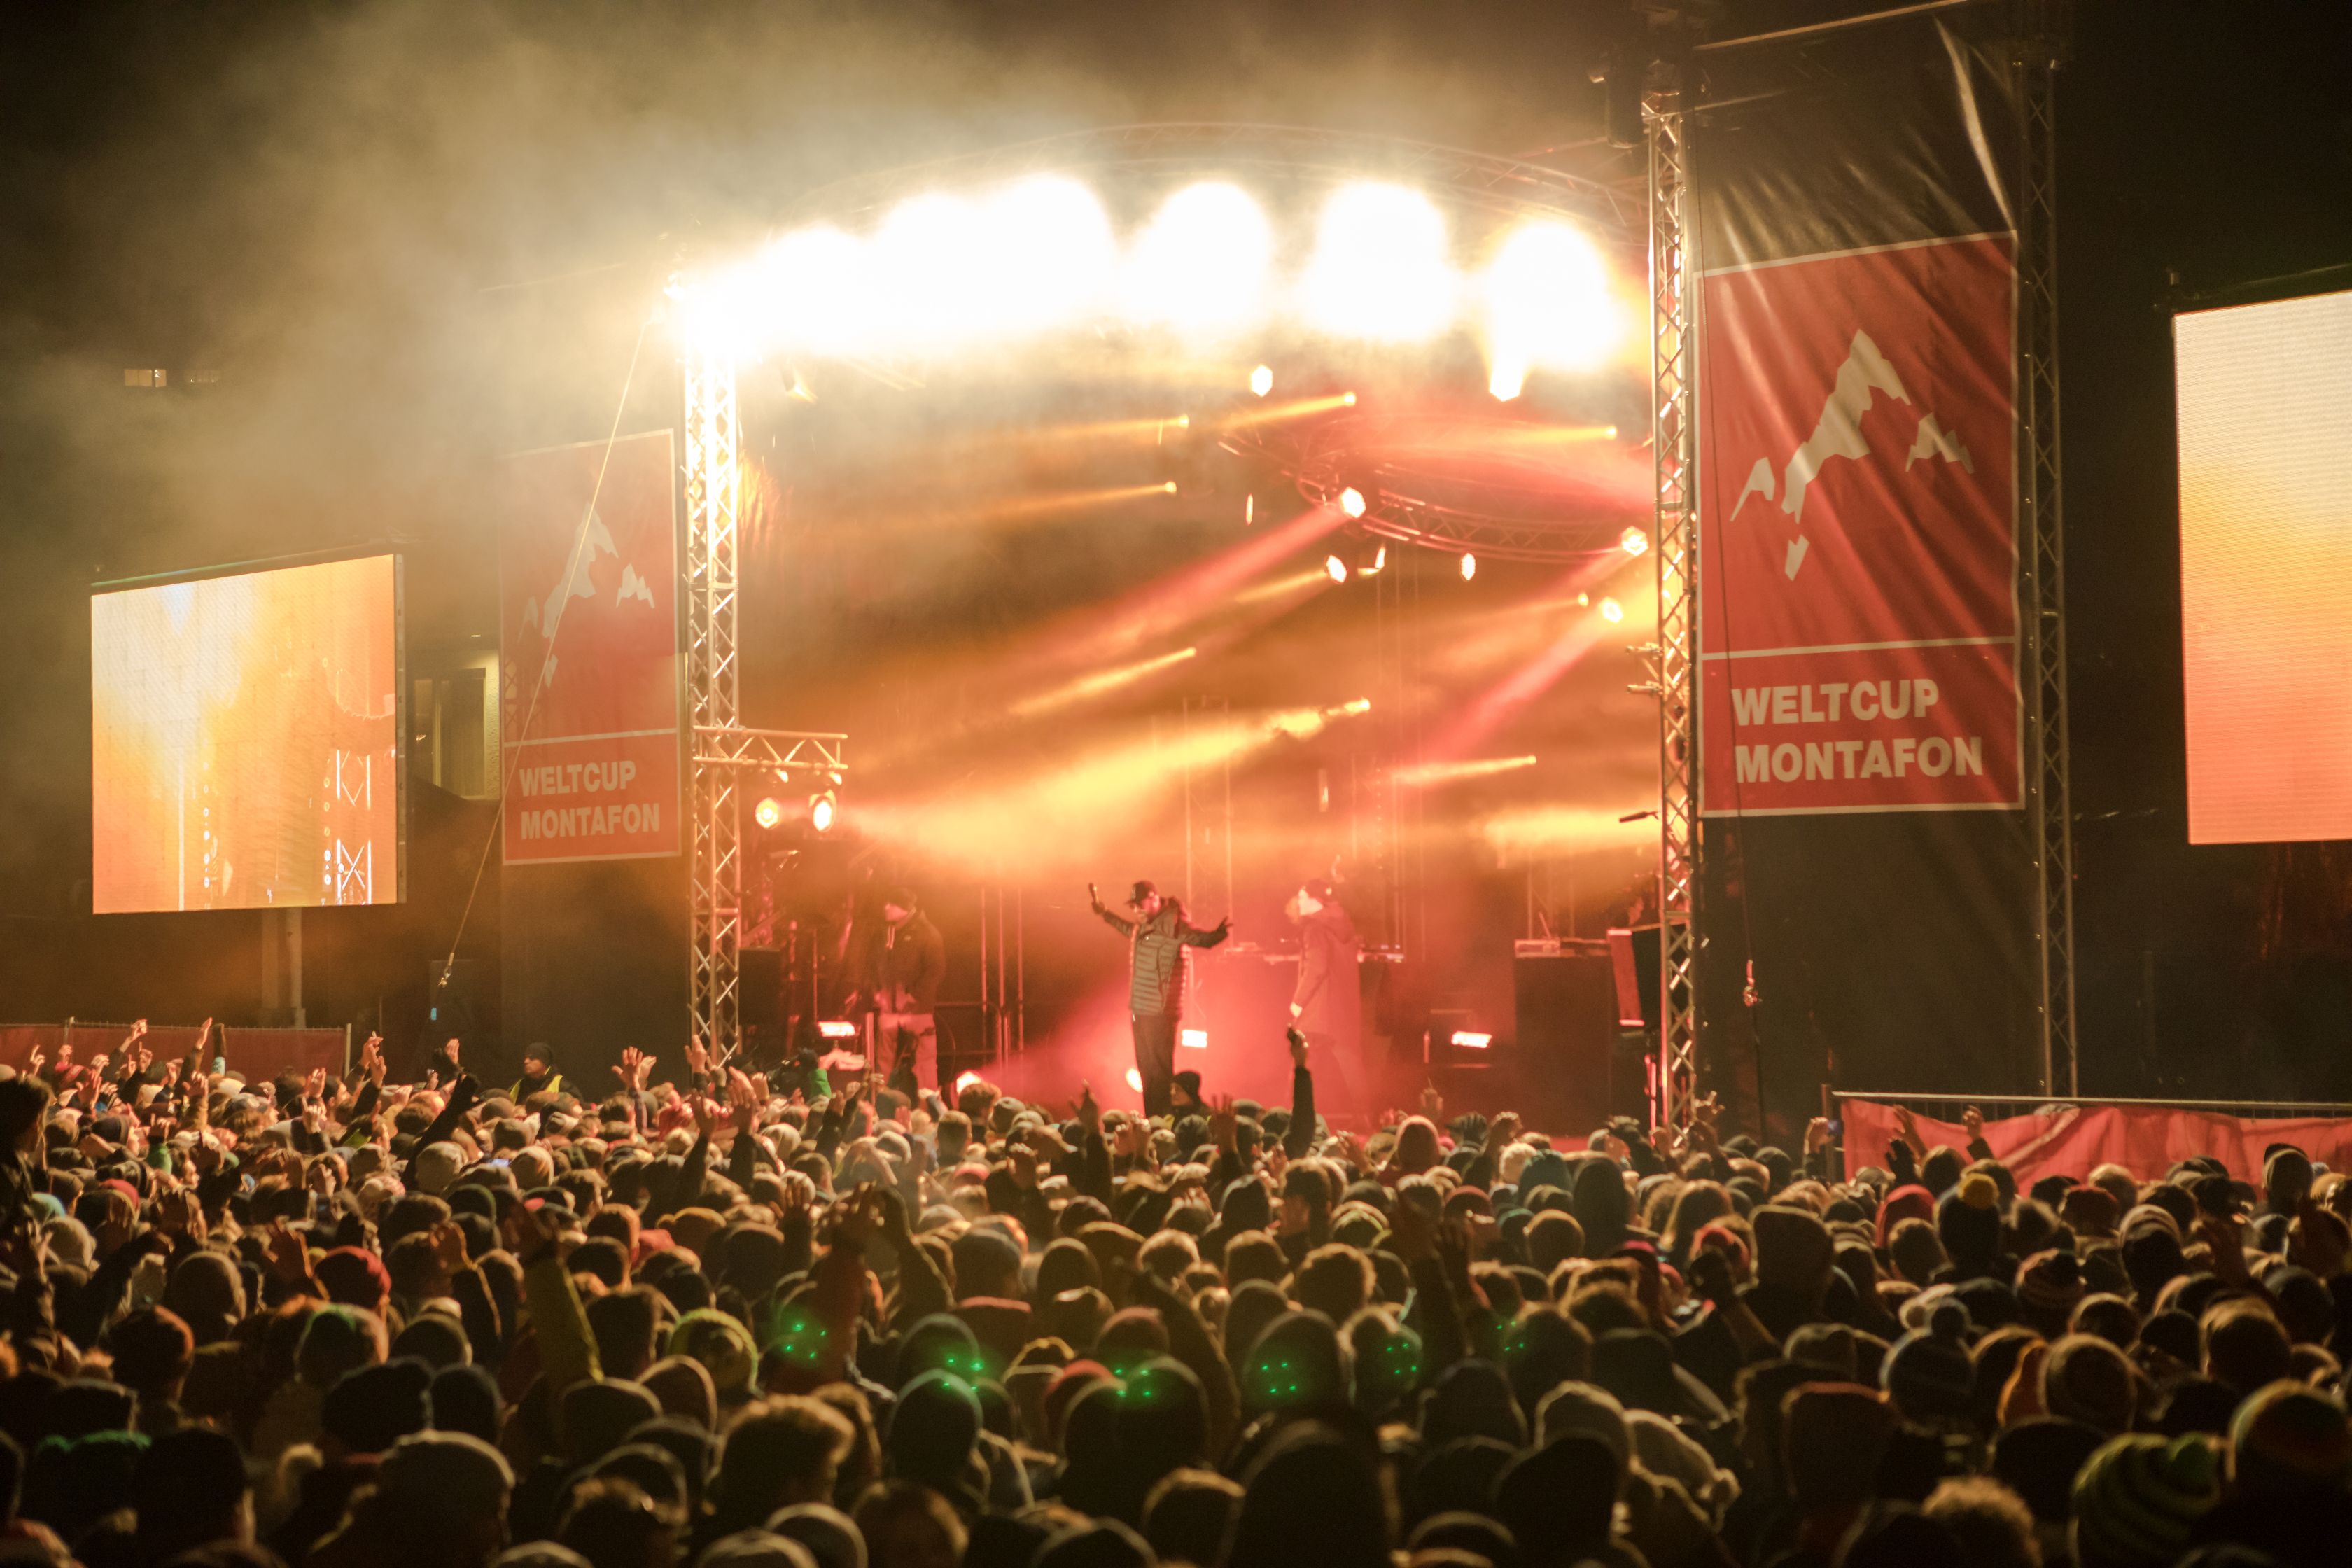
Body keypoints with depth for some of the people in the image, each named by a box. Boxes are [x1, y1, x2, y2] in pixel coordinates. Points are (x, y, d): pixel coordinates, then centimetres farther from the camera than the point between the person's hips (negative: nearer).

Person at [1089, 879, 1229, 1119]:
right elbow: (1129, 929, 36)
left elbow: (1200, 937, -28)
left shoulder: (1172, 926, -14)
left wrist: (1219, 934, -49)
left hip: (1161, 1013, -9)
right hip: (1140, 1011, 9)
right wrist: (1104, 912, 44)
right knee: (1146, 1072, 14)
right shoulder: (1143, 926, 13)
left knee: (1160, 1072, -7)